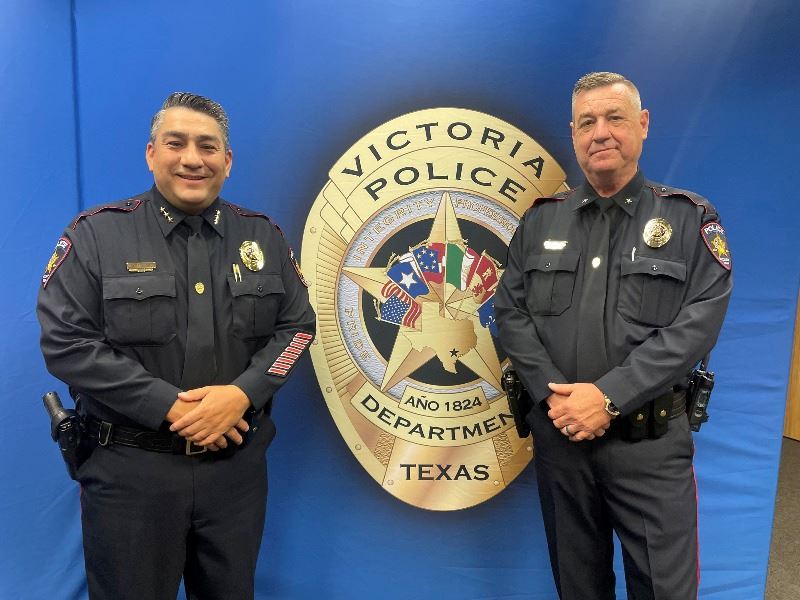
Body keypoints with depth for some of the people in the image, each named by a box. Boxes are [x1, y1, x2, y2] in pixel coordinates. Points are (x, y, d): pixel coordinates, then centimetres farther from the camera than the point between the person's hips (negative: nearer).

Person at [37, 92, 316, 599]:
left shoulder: (263, 237, 4)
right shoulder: (96, 234, -5)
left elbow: (297, 325, 2)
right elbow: (66, 340, -11)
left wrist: (242, 393, -15)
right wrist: (169, 405, -18)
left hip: (238, 462, 3)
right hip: (131, 468, -2)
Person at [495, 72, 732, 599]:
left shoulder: (690, 219, -2)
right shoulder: (541, 220, 6)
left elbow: (700, 322, -11)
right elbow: (510, 310, 1)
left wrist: (610, 396, -19)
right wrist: (553, 393, -13)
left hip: (650, 439, -2)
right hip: (558, 432, 3)